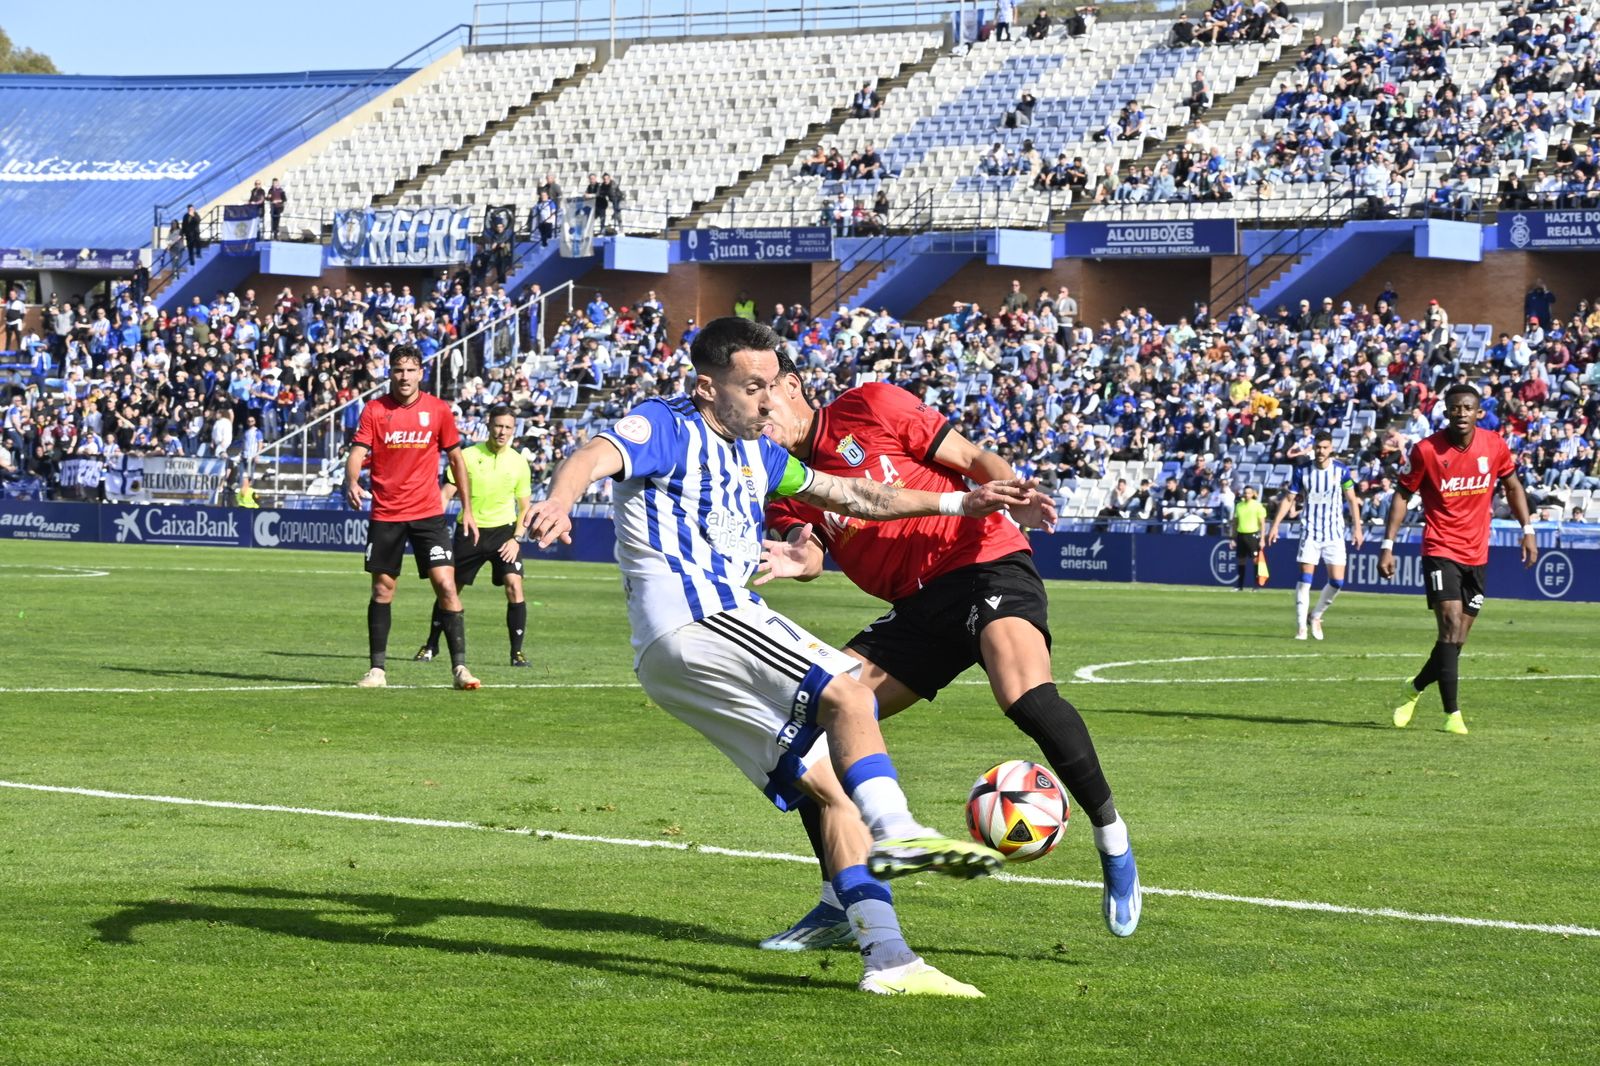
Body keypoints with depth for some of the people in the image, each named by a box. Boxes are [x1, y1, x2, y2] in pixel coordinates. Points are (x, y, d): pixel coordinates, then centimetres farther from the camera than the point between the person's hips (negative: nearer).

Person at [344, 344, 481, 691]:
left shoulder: (438, 410, 0)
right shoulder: (374, 410, -2)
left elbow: (456, 458, 9)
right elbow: (357, 452, -10)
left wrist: (467, 509, 8)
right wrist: (352, 483, -32)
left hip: (428, 513, 0)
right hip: (385, 515, 0)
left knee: (446, 585, -10)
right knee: (382, 589, 6)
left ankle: (460, 666, -7)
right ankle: (377, 669, 14)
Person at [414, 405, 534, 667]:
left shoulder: (519, 463, 0)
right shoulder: (468, 456, -5)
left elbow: (524, 507, 7)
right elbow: (446, 493, -4)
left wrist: (517, 538, -6)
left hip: (503, 530, 0)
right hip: (469, 530, 0)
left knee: (514, 586, -17)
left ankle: (517, 651, -8)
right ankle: (431, 645, 25)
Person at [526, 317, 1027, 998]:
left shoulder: (754, 452, 24)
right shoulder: (666, 428, -3)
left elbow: (847, 495, 33)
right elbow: (596, 457, -24)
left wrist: (958, 502, 30)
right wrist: (558, 501, -47)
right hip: (689, 623, -9)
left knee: (831, 785, 3)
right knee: (845, 689, -22)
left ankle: (885, 956, 0)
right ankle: (896, 833, -37)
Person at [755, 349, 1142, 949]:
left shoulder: (868, 407, 0)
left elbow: (972, 459, -1)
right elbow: (808, 553, -6)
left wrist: (1014, 497, -21)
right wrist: (797, 560, -31)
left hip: (985, 565, -7)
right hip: (916, 607, 7)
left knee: (1025, 696, -33)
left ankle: (1112, 841, -15)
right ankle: (840, 903, 4)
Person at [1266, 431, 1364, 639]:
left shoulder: (1341, 470, -2)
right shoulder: (1302, 471, -2)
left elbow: (1351, 500, 4)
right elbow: (1288, 499, 3)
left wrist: (1357, 527, -1)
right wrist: (1275, 525, -2)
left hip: (1334, 533, 1)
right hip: (1310, 532, -1)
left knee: (1337, 581, -4)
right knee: (1305, 577, -9)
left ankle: (1317, 616, 19)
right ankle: (1301, 626, -5)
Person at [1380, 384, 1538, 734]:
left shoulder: (1494, 445, -2)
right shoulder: (1425, 450, -11)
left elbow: (1512, 485, 14)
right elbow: (1402, 495, -2)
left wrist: (1527, 529, 6)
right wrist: (1388, 545, -6)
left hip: (1476, 554, 4)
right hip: (1440, 549, -4)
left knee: (1456, 638, 7)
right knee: (1451, 626, -17)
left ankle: (1416, 688, 33)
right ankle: (1453, 714, -14)